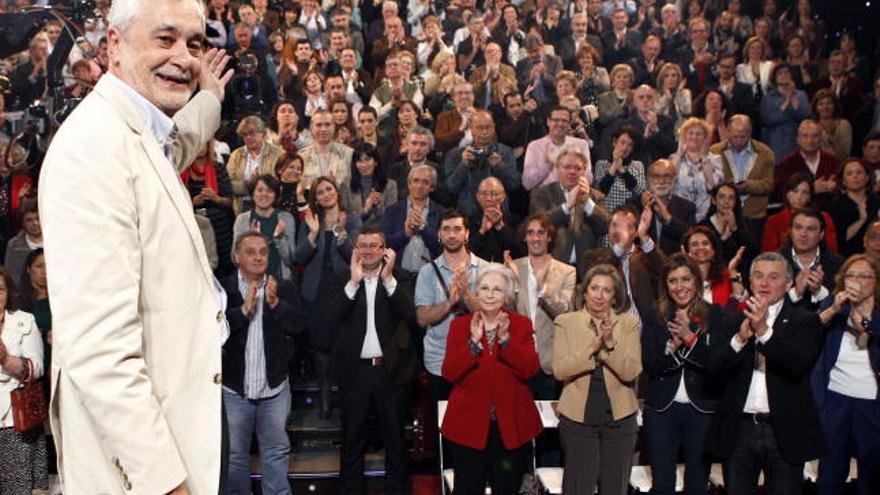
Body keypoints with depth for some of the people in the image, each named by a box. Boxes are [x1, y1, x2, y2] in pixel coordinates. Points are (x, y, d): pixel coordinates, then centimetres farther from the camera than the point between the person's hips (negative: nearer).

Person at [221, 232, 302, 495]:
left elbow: (298, 324, -7)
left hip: (274, 386, 2)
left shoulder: (284, 288, 4)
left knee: (276, 451, 12)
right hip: (234, 387, -2)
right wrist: (244, 309, -25)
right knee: (235, 454, 11)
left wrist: (275, 303, -21)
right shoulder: (222, 288, -5)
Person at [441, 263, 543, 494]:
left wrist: (505, 338, -23)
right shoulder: (460, 325, 0)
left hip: (511, 423, 1)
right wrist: (474, 342, -21)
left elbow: (530, 369, -13)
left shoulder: (522, 325, 1)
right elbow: (449, 373, -10)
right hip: (469, 423, 0)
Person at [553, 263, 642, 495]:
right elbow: (559, 370, -12)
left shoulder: (629, 323, -1)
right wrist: (592, 346, -22)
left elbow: (631, 372, -10)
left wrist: (611, 343, -23)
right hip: (577, 417, -1)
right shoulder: (566, 322, -2)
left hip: (619, 417, 1)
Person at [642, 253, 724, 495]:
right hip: (662, 408, 1)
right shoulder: (653, 317, 2)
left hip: (703, 409, 0)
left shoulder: (714, 315, -1)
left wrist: (690, 338, -23)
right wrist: (672, 346, -23)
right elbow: (648, 365, -6)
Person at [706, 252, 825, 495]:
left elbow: (799, 364, -15)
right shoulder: (732, 323, 9)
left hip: (785, 433, -2)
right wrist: (741, 337, -20)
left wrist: (763, 330, -25)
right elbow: (712, 366, -4)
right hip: (738, 431, 2)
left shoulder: (805, 322, 2)